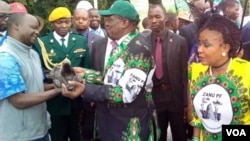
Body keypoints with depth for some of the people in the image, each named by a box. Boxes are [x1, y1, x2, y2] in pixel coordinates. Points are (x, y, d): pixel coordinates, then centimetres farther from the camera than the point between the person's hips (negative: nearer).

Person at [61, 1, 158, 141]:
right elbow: (109, 77, 7)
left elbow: (127, 93, -25)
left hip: (130, 126, -6)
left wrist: (85, 89, -27)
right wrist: (85, 74, -9)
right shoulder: (101, 44, 3)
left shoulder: (140, 49, -20)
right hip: (106, 120, 6)